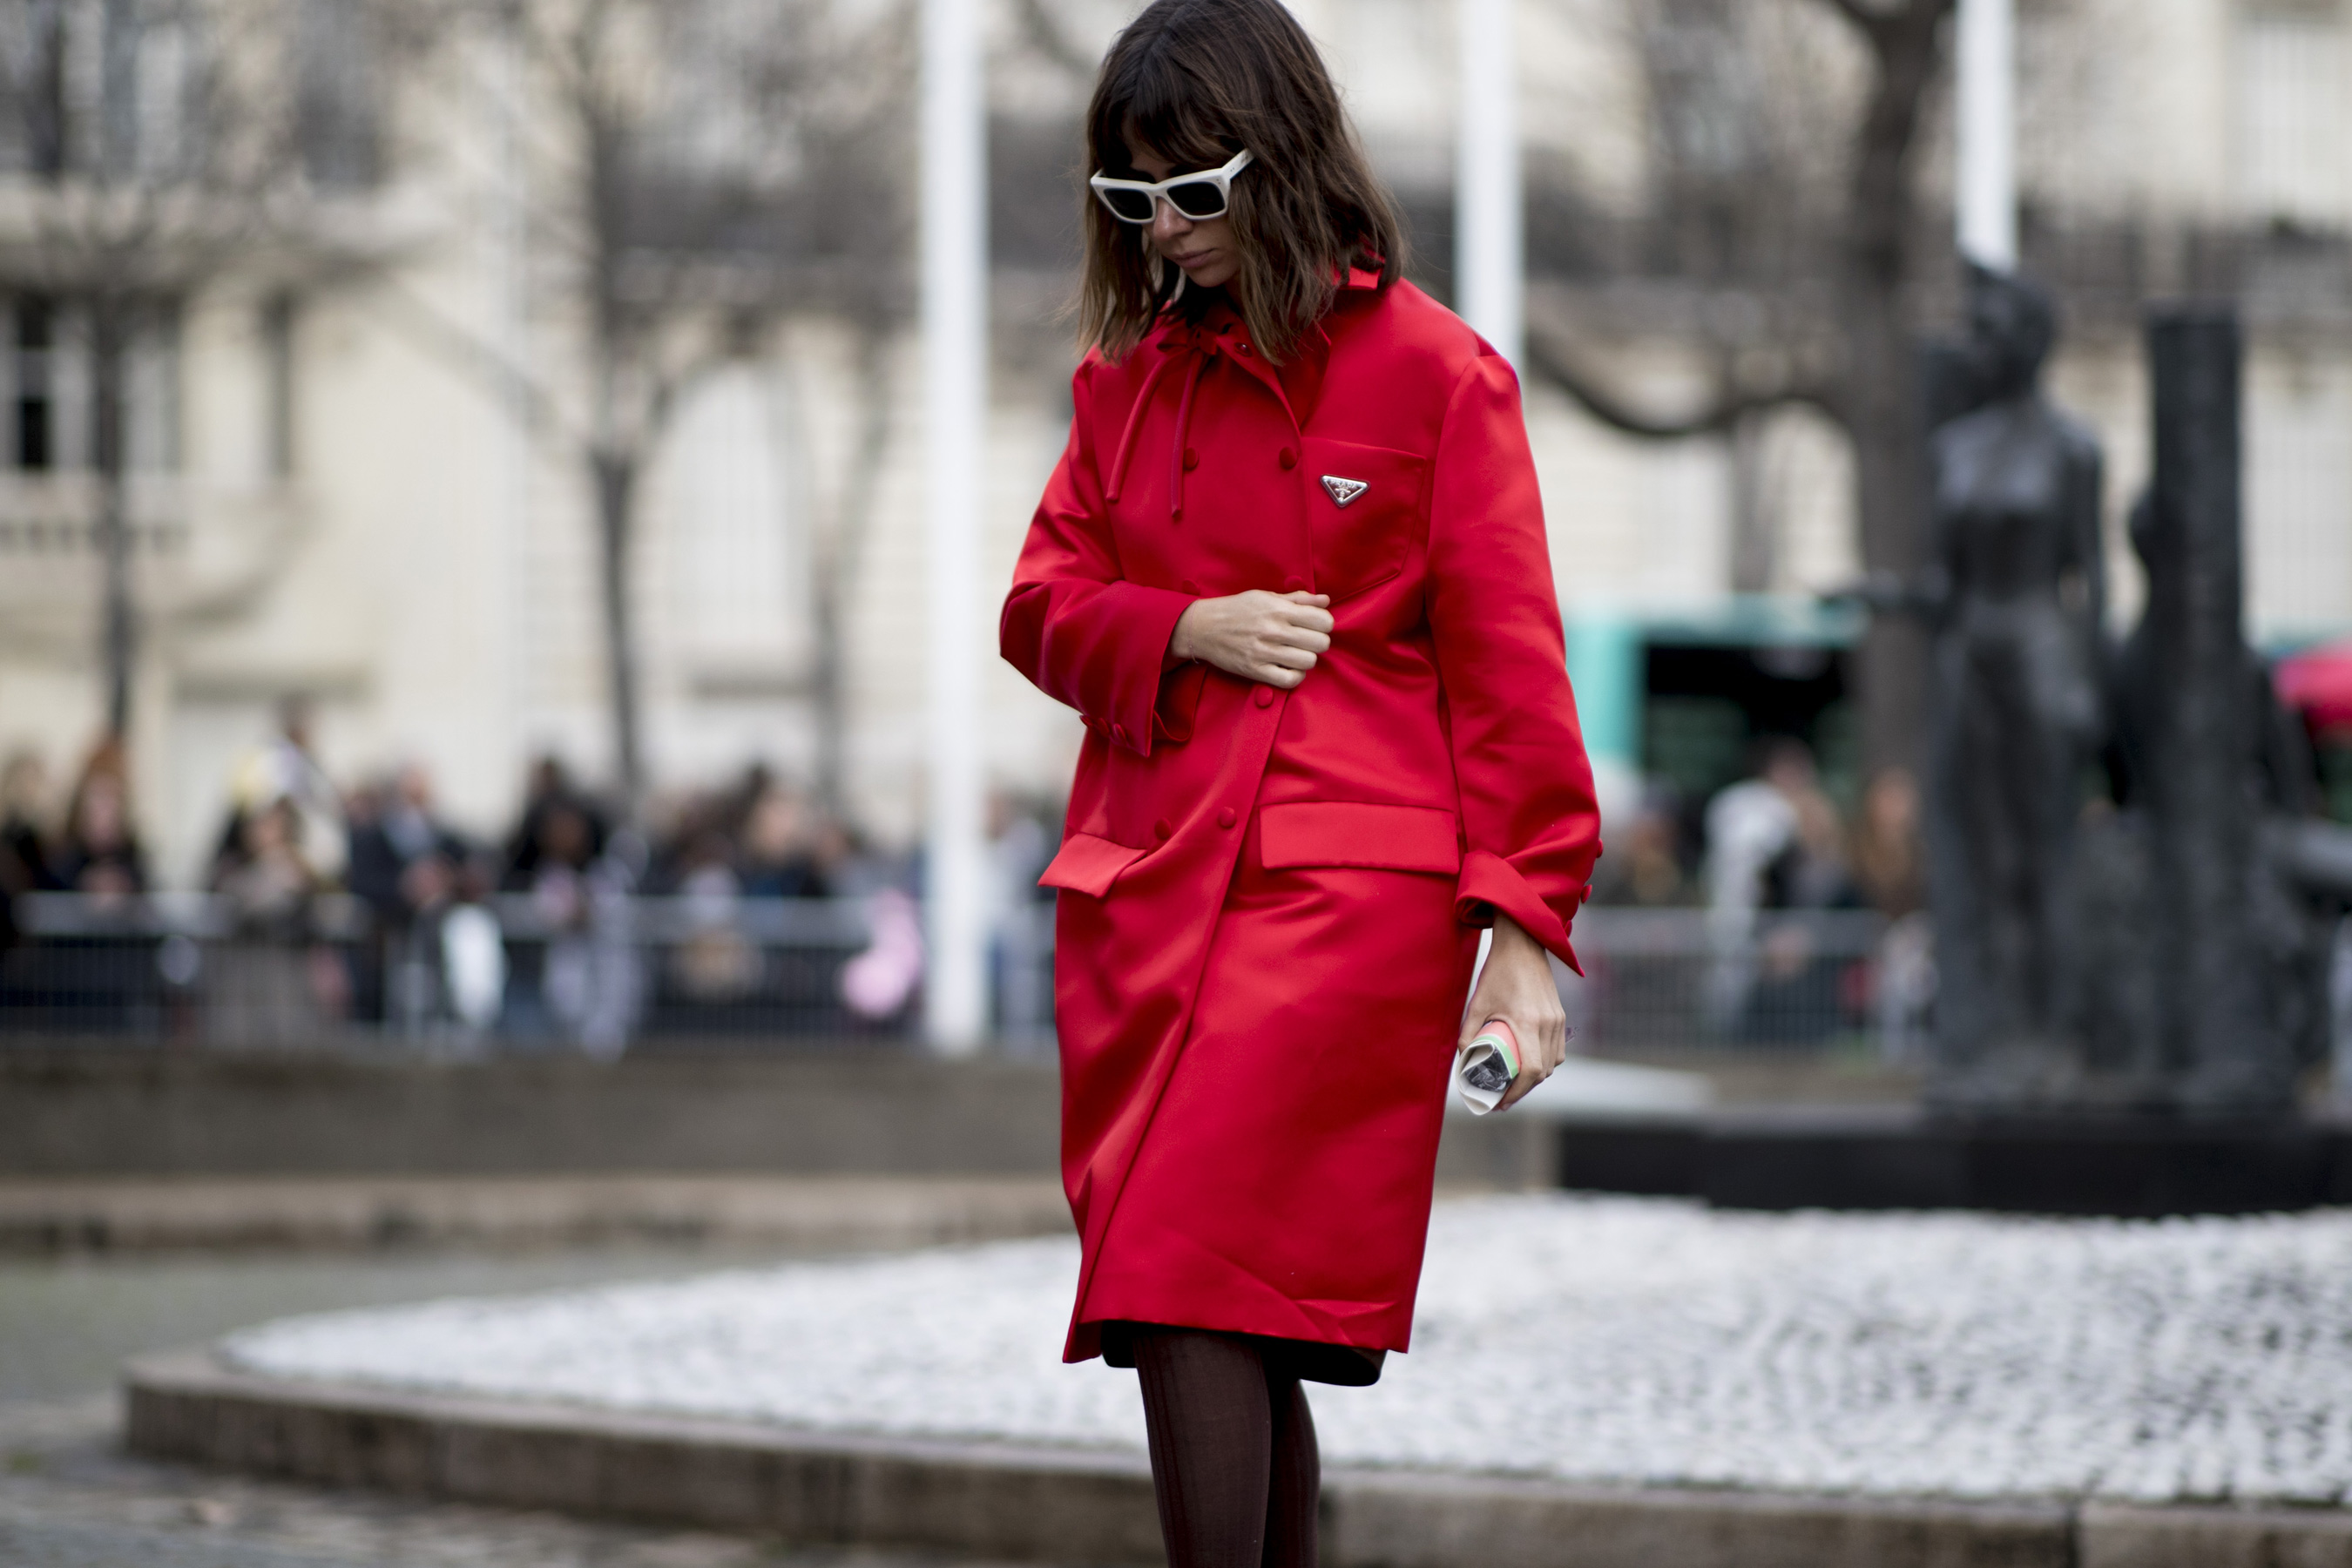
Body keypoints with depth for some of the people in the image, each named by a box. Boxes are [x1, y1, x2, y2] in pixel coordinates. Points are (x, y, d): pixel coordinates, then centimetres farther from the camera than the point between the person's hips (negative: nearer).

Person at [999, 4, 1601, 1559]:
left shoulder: (1436, 374, -1)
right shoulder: (1129, 370, 15)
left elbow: (1506, 670, -3)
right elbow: (1045, 600, 17)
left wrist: (1523, 925, -8)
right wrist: (1187, 631, -4)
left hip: (1343, 898, -6)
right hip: (1143, 890, 6)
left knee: (1193, 1293, -18)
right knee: (1232, 1330, 6)